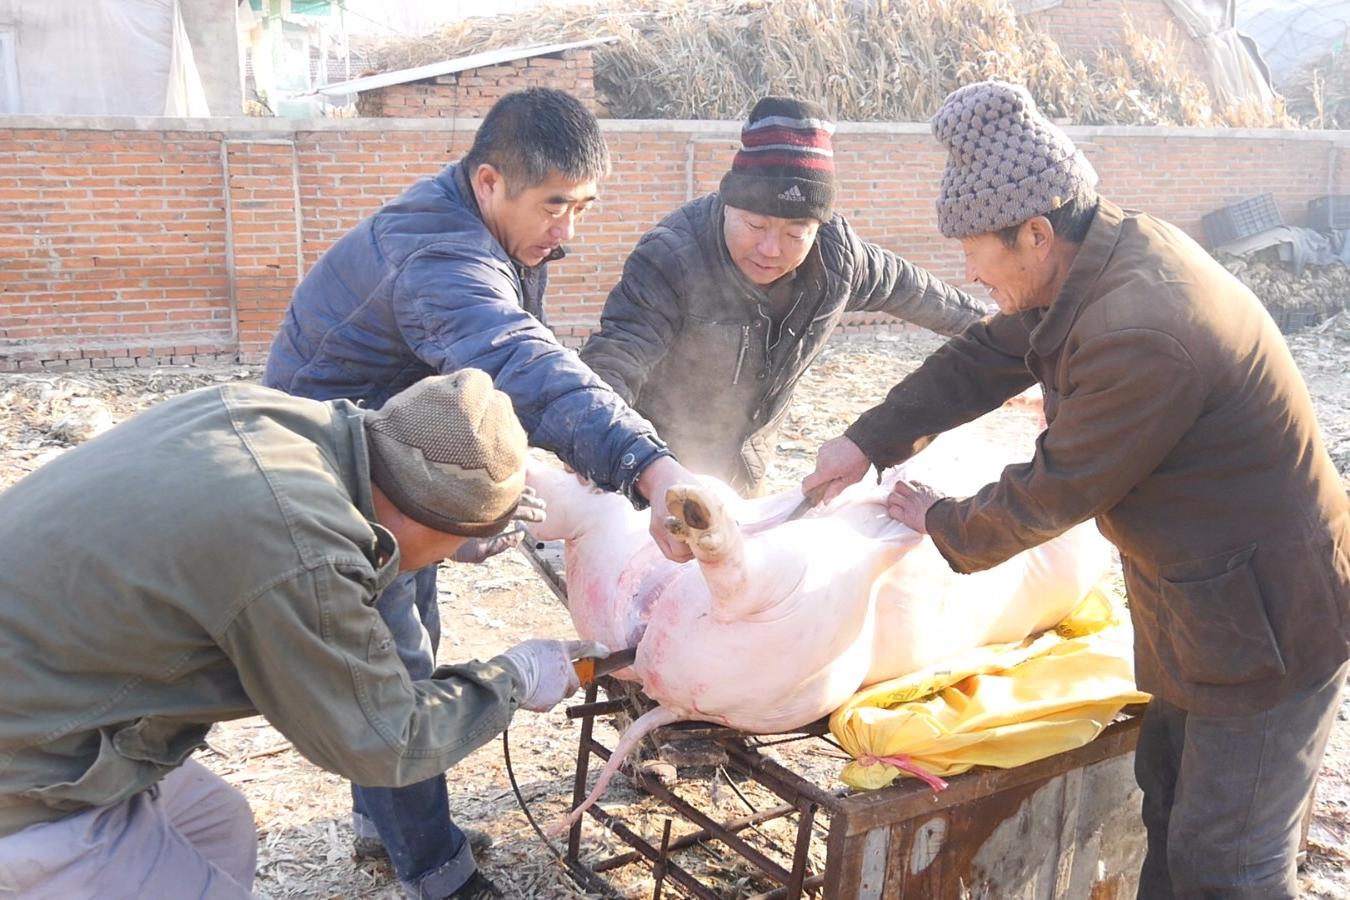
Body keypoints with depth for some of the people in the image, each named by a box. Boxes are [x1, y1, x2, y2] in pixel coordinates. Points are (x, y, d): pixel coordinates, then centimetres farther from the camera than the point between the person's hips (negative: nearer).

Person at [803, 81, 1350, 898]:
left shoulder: (1141, 337, -33)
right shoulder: (1114, 247, -4)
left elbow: (1057, 492, -21)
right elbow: (990, 357, 6)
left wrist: (945, 527, -3)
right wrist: (871, 440, 2)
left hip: (1267, 618, -9)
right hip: (1204, 597, 9)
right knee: (1169, 800, 23)